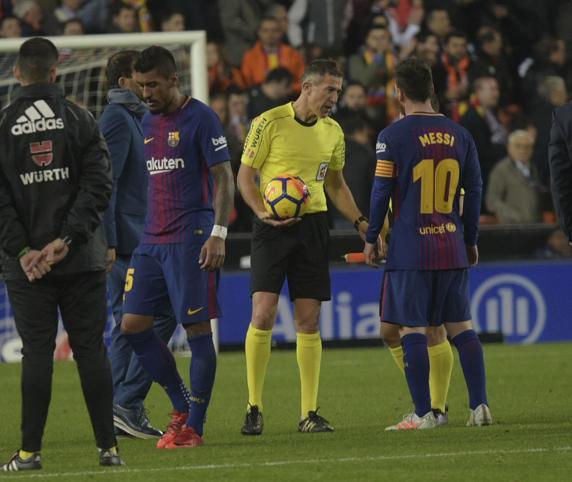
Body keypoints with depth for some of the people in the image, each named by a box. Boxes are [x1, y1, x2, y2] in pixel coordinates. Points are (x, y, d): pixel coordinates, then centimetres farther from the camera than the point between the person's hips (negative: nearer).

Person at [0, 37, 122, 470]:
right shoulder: (80, 120, 2)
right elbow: (99, 185, -7)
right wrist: (67, 239, -10)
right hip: (82, 259, 0)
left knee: (37, 353, 1)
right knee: (91, 349, 4)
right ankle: (108, 446, 3)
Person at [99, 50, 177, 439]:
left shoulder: (133, 117, 20)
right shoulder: (118, 118, -11)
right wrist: (109, 242, -22)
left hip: (132, 242, 10)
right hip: (129, 242, -10)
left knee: (129, 321, 9)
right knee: (161, 314, -12)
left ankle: (120, 411, 10)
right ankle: (128, 403, -12)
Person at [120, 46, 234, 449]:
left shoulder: (201, 118, -7)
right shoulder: (149, 123, 15)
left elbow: (224, 179, -10)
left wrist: (218, 233, -17)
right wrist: (150, 231, 18)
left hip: (191, 239, -8)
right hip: (153, 240, 8)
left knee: (197, 329, -4)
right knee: (133, 325, 3)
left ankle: (194, 426, 0)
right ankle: (182, 404, 16)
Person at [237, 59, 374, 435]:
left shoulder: (332, 131, 11)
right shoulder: (270, 123, -6)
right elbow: (245, 175, -4)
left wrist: (360, 221, 12)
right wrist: (263, 213, -20)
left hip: (313, 225, 5)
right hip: (273, 226, -5)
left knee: (309, 321, 3)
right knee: (263, 314, -12)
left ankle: (310, 413, 7)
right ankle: (254, 409, -4)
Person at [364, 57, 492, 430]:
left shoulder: (392, 137, -7)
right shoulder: (459, 135, 6)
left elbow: (382, 192, -6)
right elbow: (475, 190, 11)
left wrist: (372, 239, 6)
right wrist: (471, 240, 21)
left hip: (410, 248, -4)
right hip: (453, 246, 4)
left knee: (412, 329, -1)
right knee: (461, 325, 10)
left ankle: (423, 413, -3)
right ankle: (480, 406, 6)